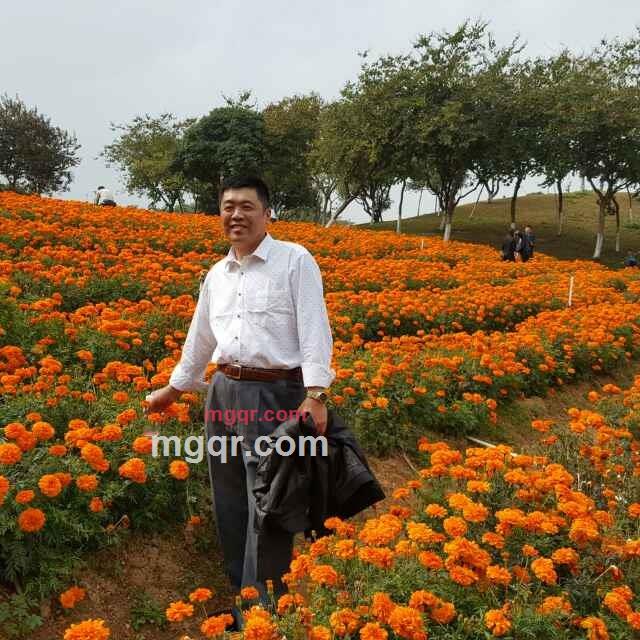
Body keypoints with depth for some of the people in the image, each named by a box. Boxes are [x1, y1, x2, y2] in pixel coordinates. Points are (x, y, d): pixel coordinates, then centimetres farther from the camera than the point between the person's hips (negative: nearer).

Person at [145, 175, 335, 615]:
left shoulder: (296, 260, -5)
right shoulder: (217, 275, 15)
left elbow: (314, 331, -12)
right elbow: (201, 337, 26)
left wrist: (315, 395, -22)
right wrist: (175, 388, 33)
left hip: (275, 395, -7)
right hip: (223, 394, 7)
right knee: (230, 503, 13)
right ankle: (241, 593, 29)